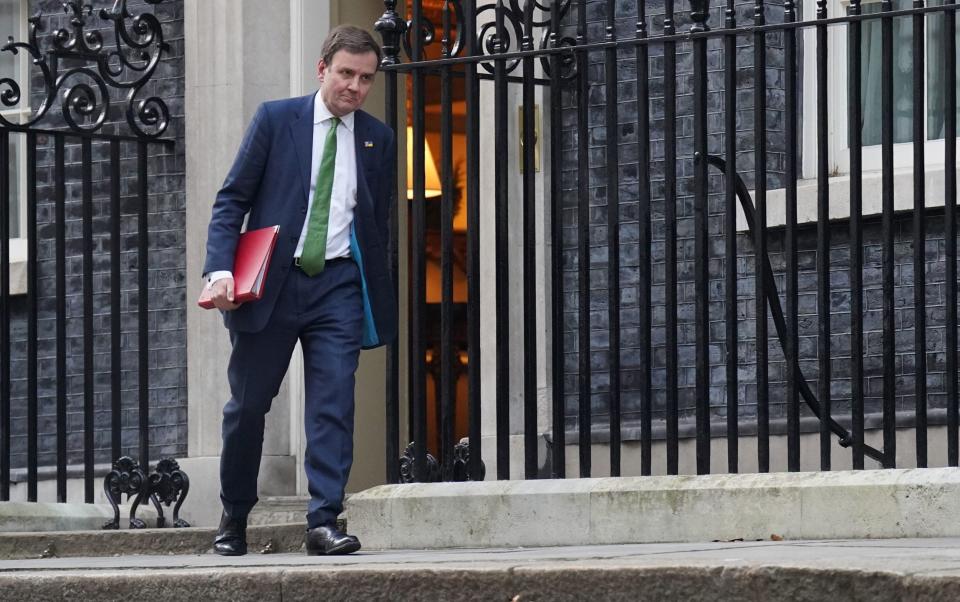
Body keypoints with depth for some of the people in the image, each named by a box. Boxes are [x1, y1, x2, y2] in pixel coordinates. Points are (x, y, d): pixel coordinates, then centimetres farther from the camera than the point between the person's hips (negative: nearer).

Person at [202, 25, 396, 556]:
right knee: (247, 405, 6)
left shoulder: (377, 139, 9)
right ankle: (233, 519, 23)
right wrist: (220, 268, -13)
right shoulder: (276, 119, 2)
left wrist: (376, 295, 7)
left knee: (334, 403, -10)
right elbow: (231, 199, 0)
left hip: (339, 285, 1)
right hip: (270, 281, -1)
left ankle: (323, 522, -11)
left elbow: (377, 224, 14)